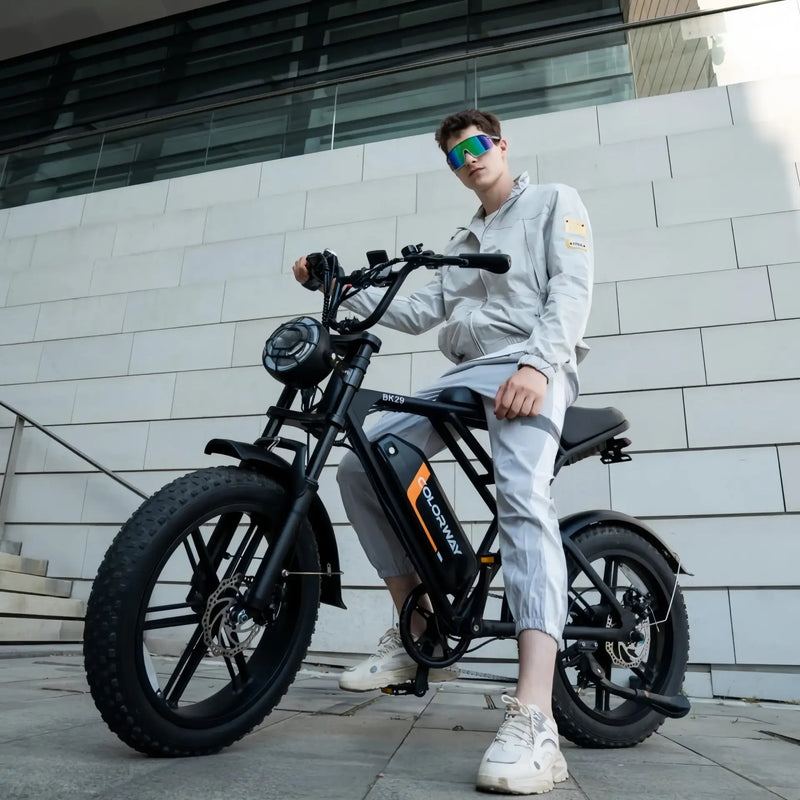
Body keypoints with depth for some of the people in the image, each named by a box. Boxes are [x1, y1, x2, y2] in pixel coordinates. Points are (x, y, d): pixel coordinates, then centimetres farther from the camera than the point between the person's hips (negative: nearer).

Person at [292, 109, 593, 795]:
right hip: (465, 374, 7)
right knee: (359, 468, -5)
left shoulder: (555, 202, 13)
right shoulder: (463, 243, 31)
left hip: (531, 368, -6)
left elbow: (572, 289, -5)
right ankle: (416, 637, 2)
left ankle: (534, 721, -40)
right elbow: (416, 314, 21)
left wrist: (535, 363, -22)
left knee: (522, 496, -33)